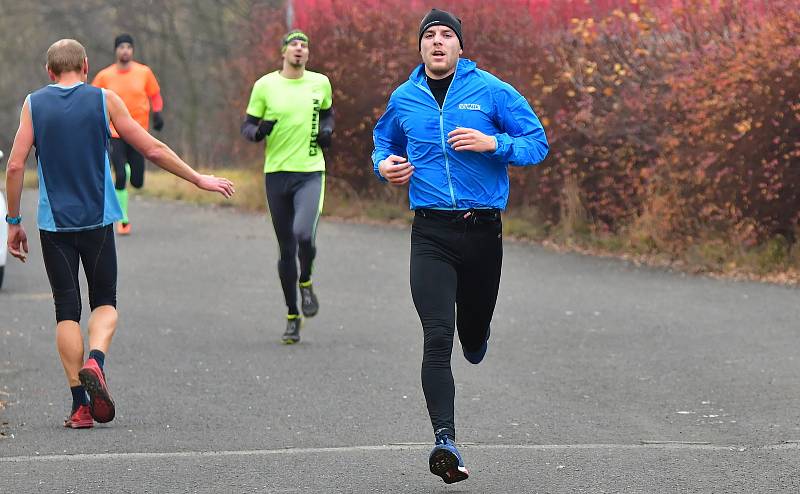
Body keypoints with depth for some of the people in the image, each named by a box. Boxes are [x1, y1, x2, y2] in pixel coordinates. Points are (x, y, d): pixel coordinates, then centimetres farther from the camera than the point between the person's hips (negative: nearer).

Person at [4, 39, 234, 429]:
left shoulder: (33, 104, 4)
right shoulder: (104, 100, 1)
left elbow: (15, 166, -2)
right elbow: (153, 150, 1)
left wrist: (13, 221, 6)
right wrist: (199, 180, 11)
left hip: (54, 222, 1)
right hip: (98, 220, 0)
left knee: (67, 310, 4)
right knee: (105, 301, 13)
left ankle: (79, 403, -2)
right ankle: (95, 362, -16)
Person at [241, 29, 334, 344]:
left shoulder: (320, 83, 5)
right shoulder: (265, 86, 0)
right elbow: (247, 126, 5)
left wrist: (327, 131, 3)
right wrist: (258, 132, -18)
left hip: (311, 173, 0)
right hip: (276, 174, 0)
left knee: (304, 235, -24)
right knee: (286, 249, 5)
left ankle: (306, 283, 7)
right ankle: (292, 316, 19)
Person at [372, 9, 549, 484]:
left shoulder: (492, 91, -1)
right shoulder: (404, 99, 7)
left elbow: (537, 142, 0)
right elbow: (384, 142, 26)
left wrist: (493, 143, -17)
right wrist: (385, 165, 3)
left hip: (483, 230, 0)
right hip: (431, 234, 0)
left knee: (473, 339, 14)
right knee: (438, 338, -15)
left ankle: (476, 335, 53)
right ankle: (446, 440, -20)